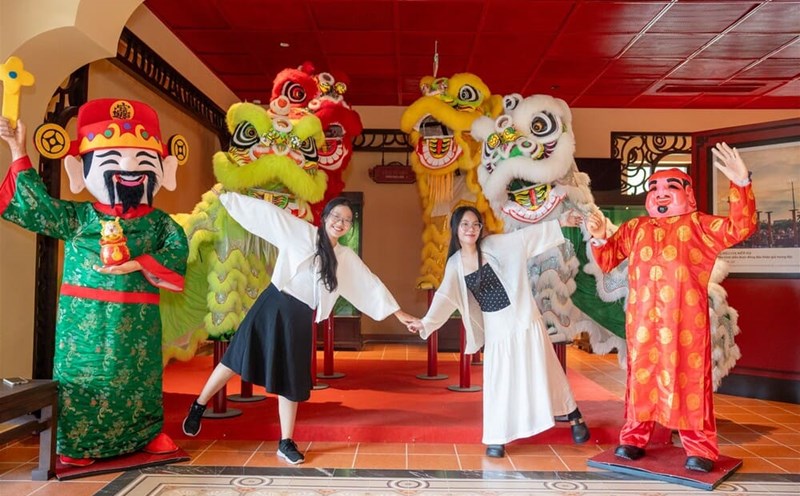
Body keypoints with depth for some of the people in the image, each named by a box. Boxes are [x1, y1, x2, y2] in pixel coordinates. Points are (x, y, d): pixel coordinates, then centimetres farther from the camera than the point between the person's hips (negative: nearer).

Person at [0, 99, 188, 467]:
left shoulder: (157, 222, 0)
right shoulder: (78, 216, 2)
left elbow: (178, 249, -11)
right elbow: (36, 205, -2)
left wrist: (138, 264, -21)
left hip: (136, 318, 1)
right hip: (85, 315, 0)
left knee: (136, 376, 11)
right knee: (82, 372, 6)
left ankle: (147, 433, 27)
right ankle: (77, 441, 21)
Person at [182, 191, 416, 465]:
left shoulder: (347, 258, 9)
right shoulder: (302, 232, -1)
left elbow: (371, 284, 12)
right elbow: (268, 212, -3)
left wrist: (397, 312, 14)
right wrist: (227, 195, -5)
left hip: (300, 319, 3)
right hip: (274, 307, -3)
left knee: (291, 380, 9)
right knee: (236, 359, 6)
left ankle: (286, 443, 21)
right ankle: (198, 406, 28)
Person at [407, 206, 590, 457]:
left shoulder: (495, 245, -7)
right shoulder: (455, 264, -2)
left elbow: (529, 235, -6)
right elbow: (446, 297, -10)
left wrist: (561, 223, -11)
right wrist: (426, 322, -24)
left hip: (522, 317, -2)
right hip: (495, 327, 2)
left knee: (542, 370, 9)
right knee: (498, 380, 6)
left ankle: (574, 416, 28)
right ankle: (497, 438, 18)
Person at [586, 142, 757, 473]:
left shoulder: (699, 225, 7)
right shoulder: (634, 228, 15)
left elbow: (740, 227, -6)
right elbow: (607, 260, 18)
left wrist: (741, 184, -16)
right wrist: (600, 237, -3)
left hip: (685, 321, -3)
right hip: (643, 320, 3)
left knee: (689, 379, 2)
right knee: (641, 376, 10)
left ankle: (700, 449, 15)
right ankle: (634, 439, 22)